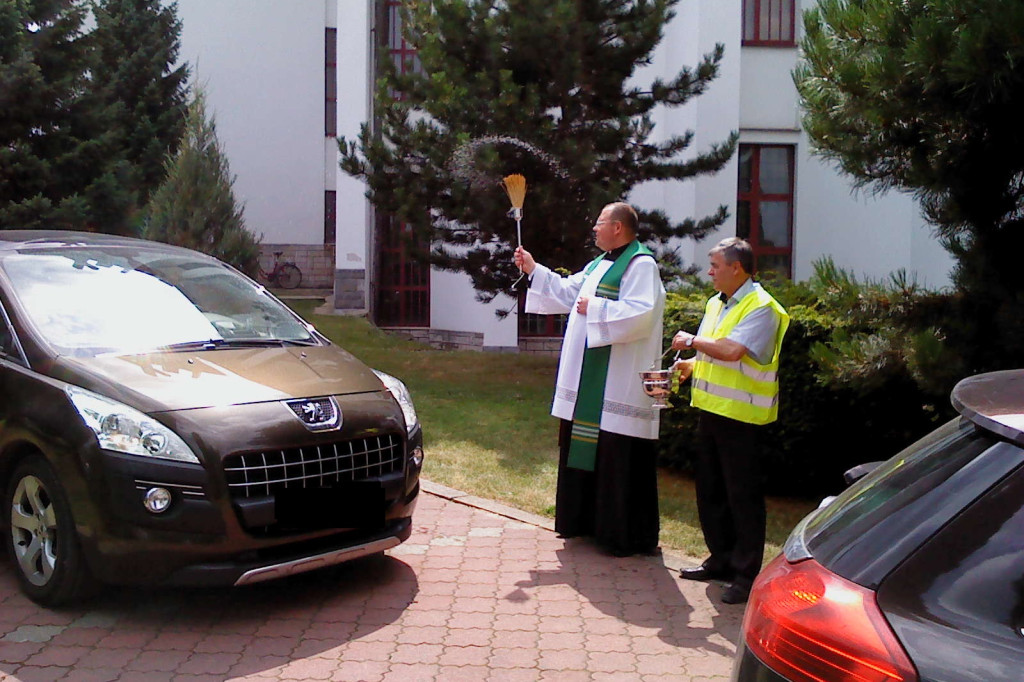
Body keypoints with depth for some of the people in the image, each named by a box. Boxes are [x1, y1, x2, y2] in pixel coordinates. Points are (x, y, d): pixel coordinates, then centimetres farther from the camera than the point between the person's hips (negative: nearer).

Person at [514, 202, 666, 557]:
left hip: (619, 382, -10)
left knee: (619, 460, -4)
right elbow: (568, 291, 25)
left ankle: (626, 536, 5)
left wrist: (594, 310, -17)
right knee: (585, 450, 16)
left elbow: (639, 314, -24)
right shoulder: (600, 264, 19)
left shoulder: (641, 265, -12)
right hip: (589, 381, 10)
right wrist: (534, 270, 19)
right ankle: (586, 519, 28)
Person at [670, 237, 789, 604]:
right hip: (711, 408, 9)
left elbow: (732, 351, -26)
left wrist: (692, 341, -13)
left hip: (740, 413, -9)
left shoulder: (761, 307, -13)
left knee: (743, 495, -2)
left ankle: (746, 574, 6)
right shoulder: (716, 304, 15)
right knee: (710, 491, 15)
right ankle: (721, 560, 28)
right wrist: (689, 364, 4)